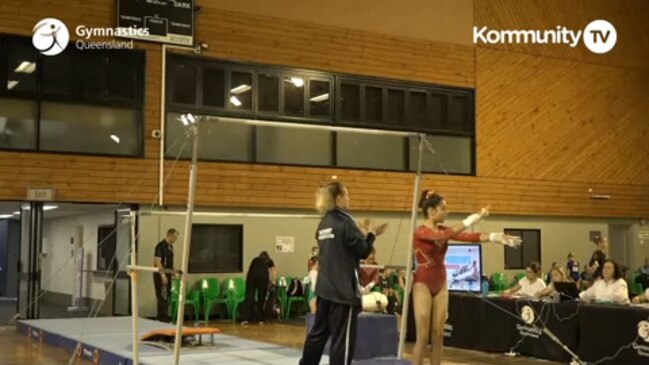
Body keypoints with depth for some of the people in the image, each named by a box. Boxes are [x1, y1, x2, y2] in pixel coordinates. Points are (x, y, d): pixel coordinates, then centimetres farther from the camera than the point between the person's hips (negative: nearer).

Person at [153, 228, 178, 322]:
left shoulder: (170, 246, 12)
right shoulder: (161, 246, -15)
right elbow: (157, 261, -20)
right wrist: (163, 275, -23)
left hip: (167, 275, 9)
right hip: (160, 275, -9)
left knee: (167, 297, 13)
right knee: (162, 297, -4)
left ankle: (165, 318, 22)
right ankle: (161, 318, 2)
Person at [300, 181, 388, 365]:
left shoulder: (324, 224, 12)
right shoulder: (345, 221, -12)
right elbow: (362, 252, -9)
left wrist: (360, 233, 16)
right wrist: (371, 234, 6)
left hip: (324, 287, 8)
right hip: (343, 289, -8)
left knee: (319, 331, 18)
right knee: (343, 338, -2)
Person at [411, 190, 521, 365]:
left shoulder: (443, 230, 8)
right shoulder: (420, 232, -13)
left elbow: (469, 237, -4)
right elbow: (443, 237, -30)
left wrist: (495, 237, -18)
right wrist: (470, 220, -34)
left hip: (440, 286, 7)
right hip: (423, 285, -7)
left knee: (438, 337, 6)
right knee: (423, 337, -7)